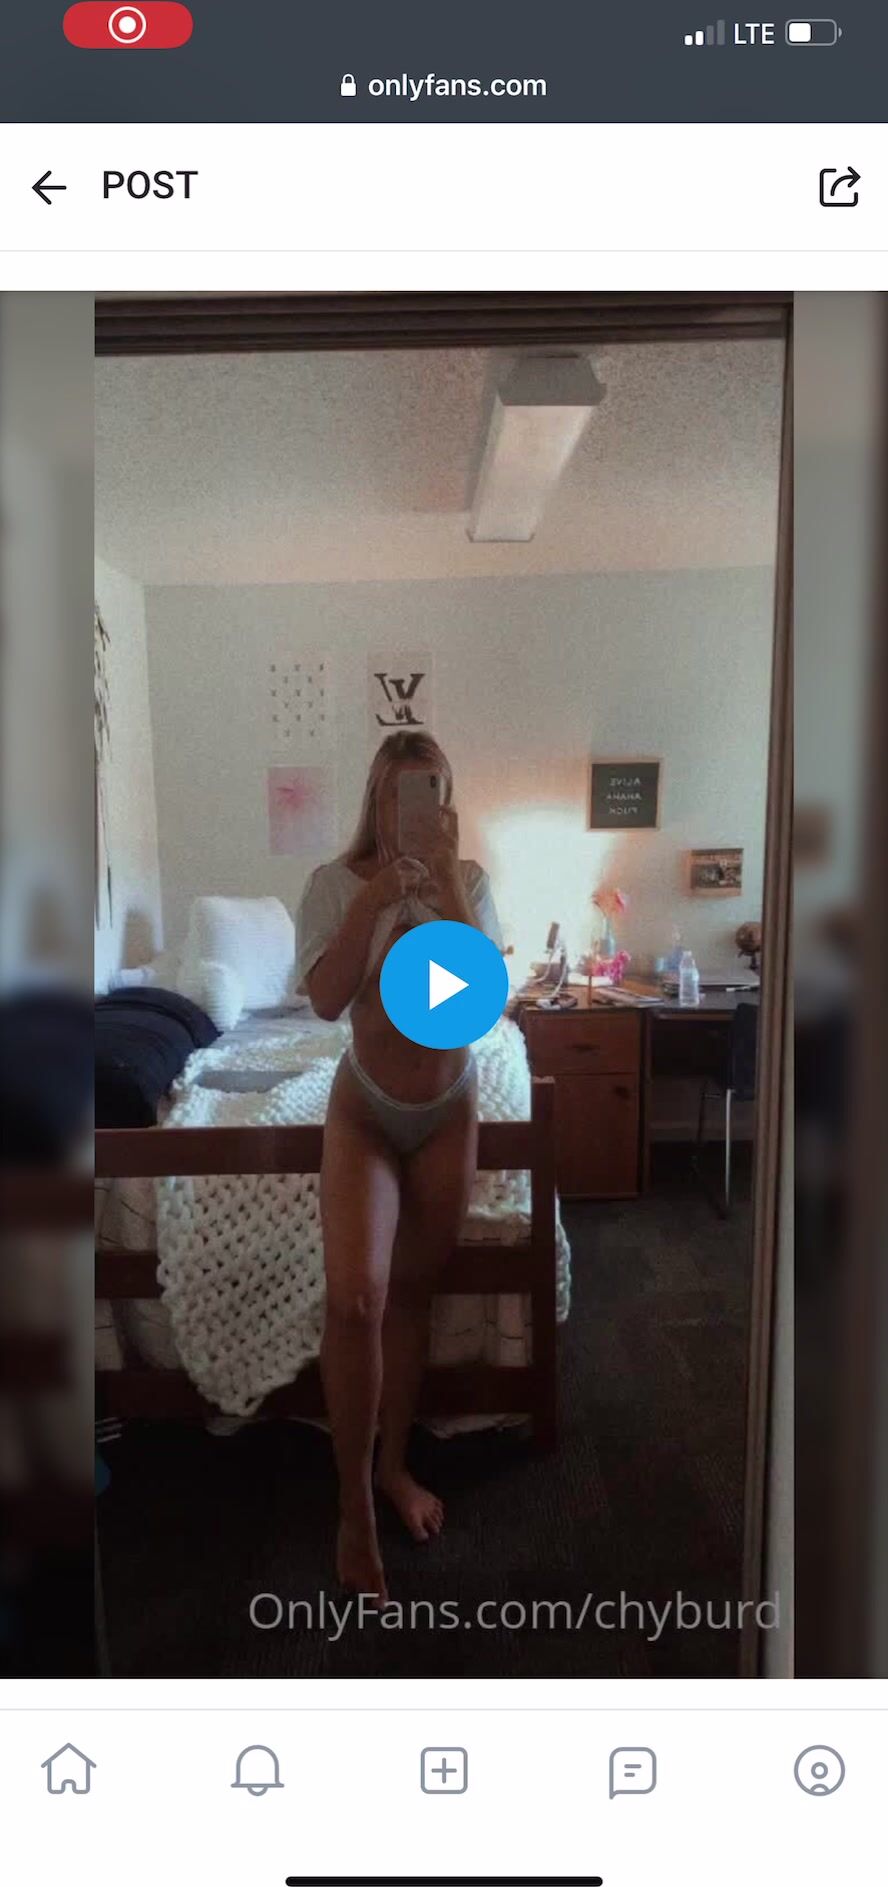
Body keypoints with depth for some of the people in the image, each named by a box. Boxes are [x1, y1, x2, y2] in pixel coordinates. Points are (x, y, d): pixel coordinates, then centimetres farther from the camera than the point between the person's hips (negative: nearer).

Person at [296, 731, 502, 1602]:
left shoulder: (469, 880, -4)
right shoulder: (336, 882, -9)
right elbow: (326, 999, -20)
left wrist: (444, 875, -24)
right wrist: (376, 896, -28)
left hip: (449, 1110, 2)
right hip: (365, 1110, -2)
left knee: (411, 1291, 12)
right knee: (356, 1296, -16)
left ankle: (395, 1464, 32)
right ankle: (354, 1500, 4)